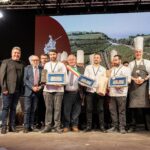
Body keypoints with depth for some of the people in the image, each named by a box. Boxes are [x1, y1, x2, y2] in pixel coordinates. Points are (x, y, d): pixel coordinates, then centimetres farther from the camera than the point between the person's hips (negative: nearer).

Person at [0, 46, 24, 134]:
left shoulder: (22, 64, 12)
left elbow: (22, 77, 11)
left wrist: (22, 89, 2)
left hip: (17, 90, 4)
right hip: (8, 90, -3)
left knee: (13, 108, 9)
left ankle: (12, 126, 14)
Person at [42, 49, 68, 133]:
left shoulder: (61, 65, 10)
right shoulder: (46, 65, 18)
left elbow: (65, 76, 3)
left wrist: (61, 83, -14)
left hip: (58, 89, -2)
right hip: (48, 89, 2)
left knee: (57, 108, -2)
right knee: (48, 108, 1)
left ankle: (57, 126, 5)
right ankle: (48, 126, 7)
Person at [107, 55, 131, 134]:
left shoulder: (125, 69, 4)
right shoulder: (111, 69, 22)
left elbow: (128, 80, -6)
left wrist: (121, 85, -19)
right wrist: (108, 87, 7)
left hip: (121, 93, -5)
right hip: (112, 93, 5)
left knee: (122, 111, -3)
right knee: (113, 110, 5)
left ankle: (122, 127, 2)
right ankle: (114, 126, 14)